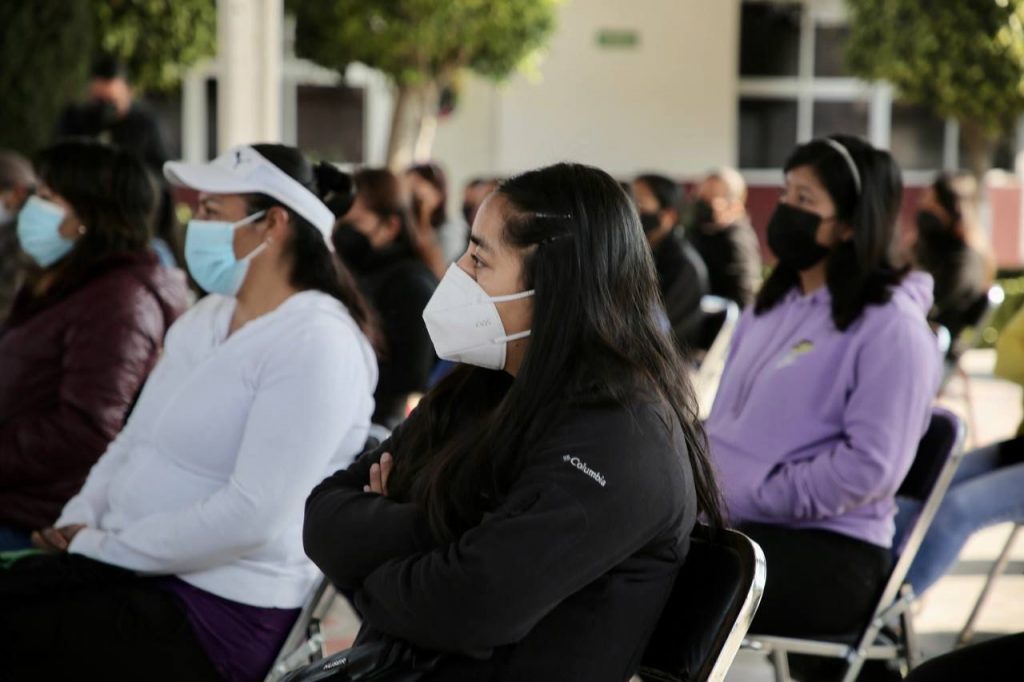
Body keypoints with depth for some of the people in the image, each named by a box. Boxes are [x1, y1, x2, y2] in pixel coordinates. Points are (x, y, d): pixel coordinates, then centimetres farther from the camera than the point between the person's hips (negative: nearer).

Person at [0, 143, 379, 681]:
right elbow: (132, 443, 18)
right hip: (136, 567, 8)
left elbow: (252, 515, -22)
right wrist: (78, 522, -2)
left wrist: (102, 548, -16)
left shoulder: (315, 342, -15)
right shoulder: (207, 316, 15)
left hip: (223, 611, -8)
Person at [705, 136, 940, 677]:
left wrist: (754, 499, -16)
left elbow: (870, 466, -16)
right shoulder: (771, 306, 18)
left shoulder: (890, 328, -8)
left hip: (828, 550, -7)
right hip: (729, 519, 7)